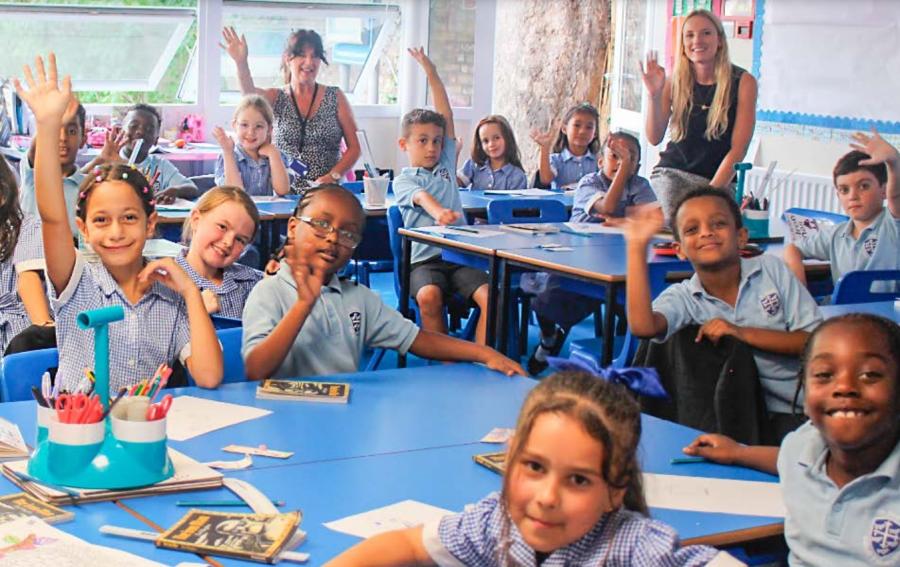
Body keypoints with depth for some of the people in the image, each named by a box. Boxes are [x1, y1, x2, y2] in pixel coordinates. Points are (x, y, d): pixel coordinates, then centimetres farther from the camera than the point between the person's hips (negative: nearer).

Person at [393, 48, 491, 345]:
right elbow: (421, 196, -19)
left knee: (491, 298, -24)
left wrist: (432, 72, 11)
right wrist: (438, 212, -42)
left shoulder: (445, 165, 19)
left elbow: (446, 114, 16)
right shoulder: (403, 180, 5)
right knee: (429, 296, -36)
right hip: (424, 259, -4)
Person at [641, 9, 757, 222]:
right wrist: (654, 95, -12)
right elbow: (654, 138, 2)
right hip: (671, 173, 1)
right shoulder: (674, 81, 4)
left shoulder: (743, 82, -3)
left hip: (719, 180, 0)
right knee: (674, 224, -26)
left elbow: (738, 148, -6)